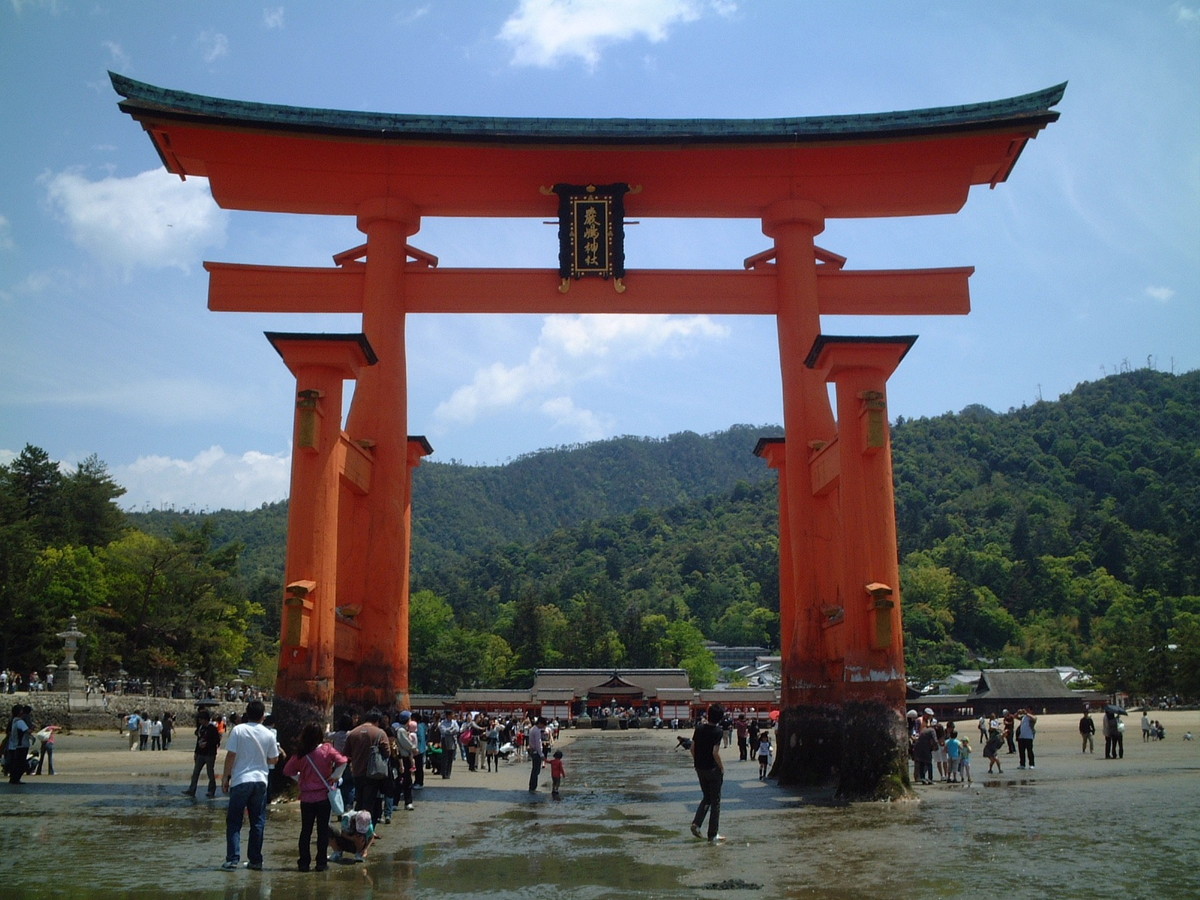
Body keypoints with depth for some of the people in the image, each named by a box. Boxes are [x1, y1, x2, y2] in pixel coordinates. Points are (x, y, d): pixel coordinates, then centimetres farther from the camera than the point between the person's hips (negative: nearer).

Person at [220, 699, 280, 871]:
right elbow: (273, 760, 9)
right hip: (260, 781, 3)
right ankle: (255, 860, 12)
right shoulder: (269, 734, 2)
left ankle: (232, 859, -1)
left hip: (240, 781, -3)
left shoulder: (238, 730, -6)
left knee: (234, 822, 5)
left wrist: (225, 777, 1)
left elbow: (231, 756, -8)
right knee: (258, 822, 10)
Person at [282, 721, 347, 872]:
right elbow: (342, 761, -20)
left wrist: (299, 779, 11)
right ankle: (321, 862, 6)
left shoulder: (300, 754, -4)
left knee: (306, 830, 10)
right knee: (323, 830, 5)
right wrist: (335, 776, -7)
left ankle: (304, 862, 11)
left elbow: (288, 770, 1)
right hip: (324, 796, -1)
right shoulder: (327, 749, -9)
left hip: (306, 797, 2)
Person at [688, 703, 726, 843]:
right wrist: (722, 768, -9)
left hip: (700, 768, 5)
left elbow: (692, 748, 4)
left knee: (706, 797, 21)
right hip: (713, 769, -5)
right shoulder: (718, 731, -16)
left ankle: (696, 823, 3)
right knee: (715, 801, 7)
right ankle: (713, 834, 10)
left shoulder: (699, 728, 0)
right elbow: (715, 753, -22)